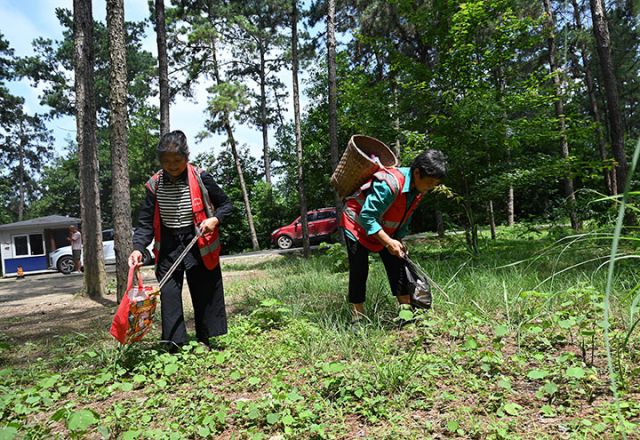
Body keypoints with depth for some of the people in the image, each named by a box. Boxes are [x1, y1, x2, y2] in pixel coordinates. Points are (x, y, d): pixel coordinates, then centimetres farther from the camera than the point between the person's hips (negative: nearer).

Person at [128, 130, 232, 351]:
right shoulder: (155, 184, -2)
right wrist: (138, 247, -15)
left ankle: (204, 341, 22)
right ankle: (174, 344, 9)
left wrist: (215, 219, -19)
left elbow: (225, 204, 2)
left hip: (198, 244, -2)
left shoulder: (201, 178, -10)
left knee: (204, 293, 6)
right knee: (168, 295, 0)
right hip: (168, 245, 3)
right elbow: (146, 221, 0)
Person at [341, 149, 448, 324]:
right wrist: (388, 242, -34)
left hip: (383, 230, 8)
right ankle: (357, 320, 1)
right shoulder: (389, 183, -36)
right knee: (359, 271, -8)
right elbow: (367, 216, -34)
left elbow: (405, 217, 7)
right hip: (357, 223, -8)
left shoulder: (419, 189, -8)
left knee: (396, 266, 3)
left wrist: (399, 239, -2)